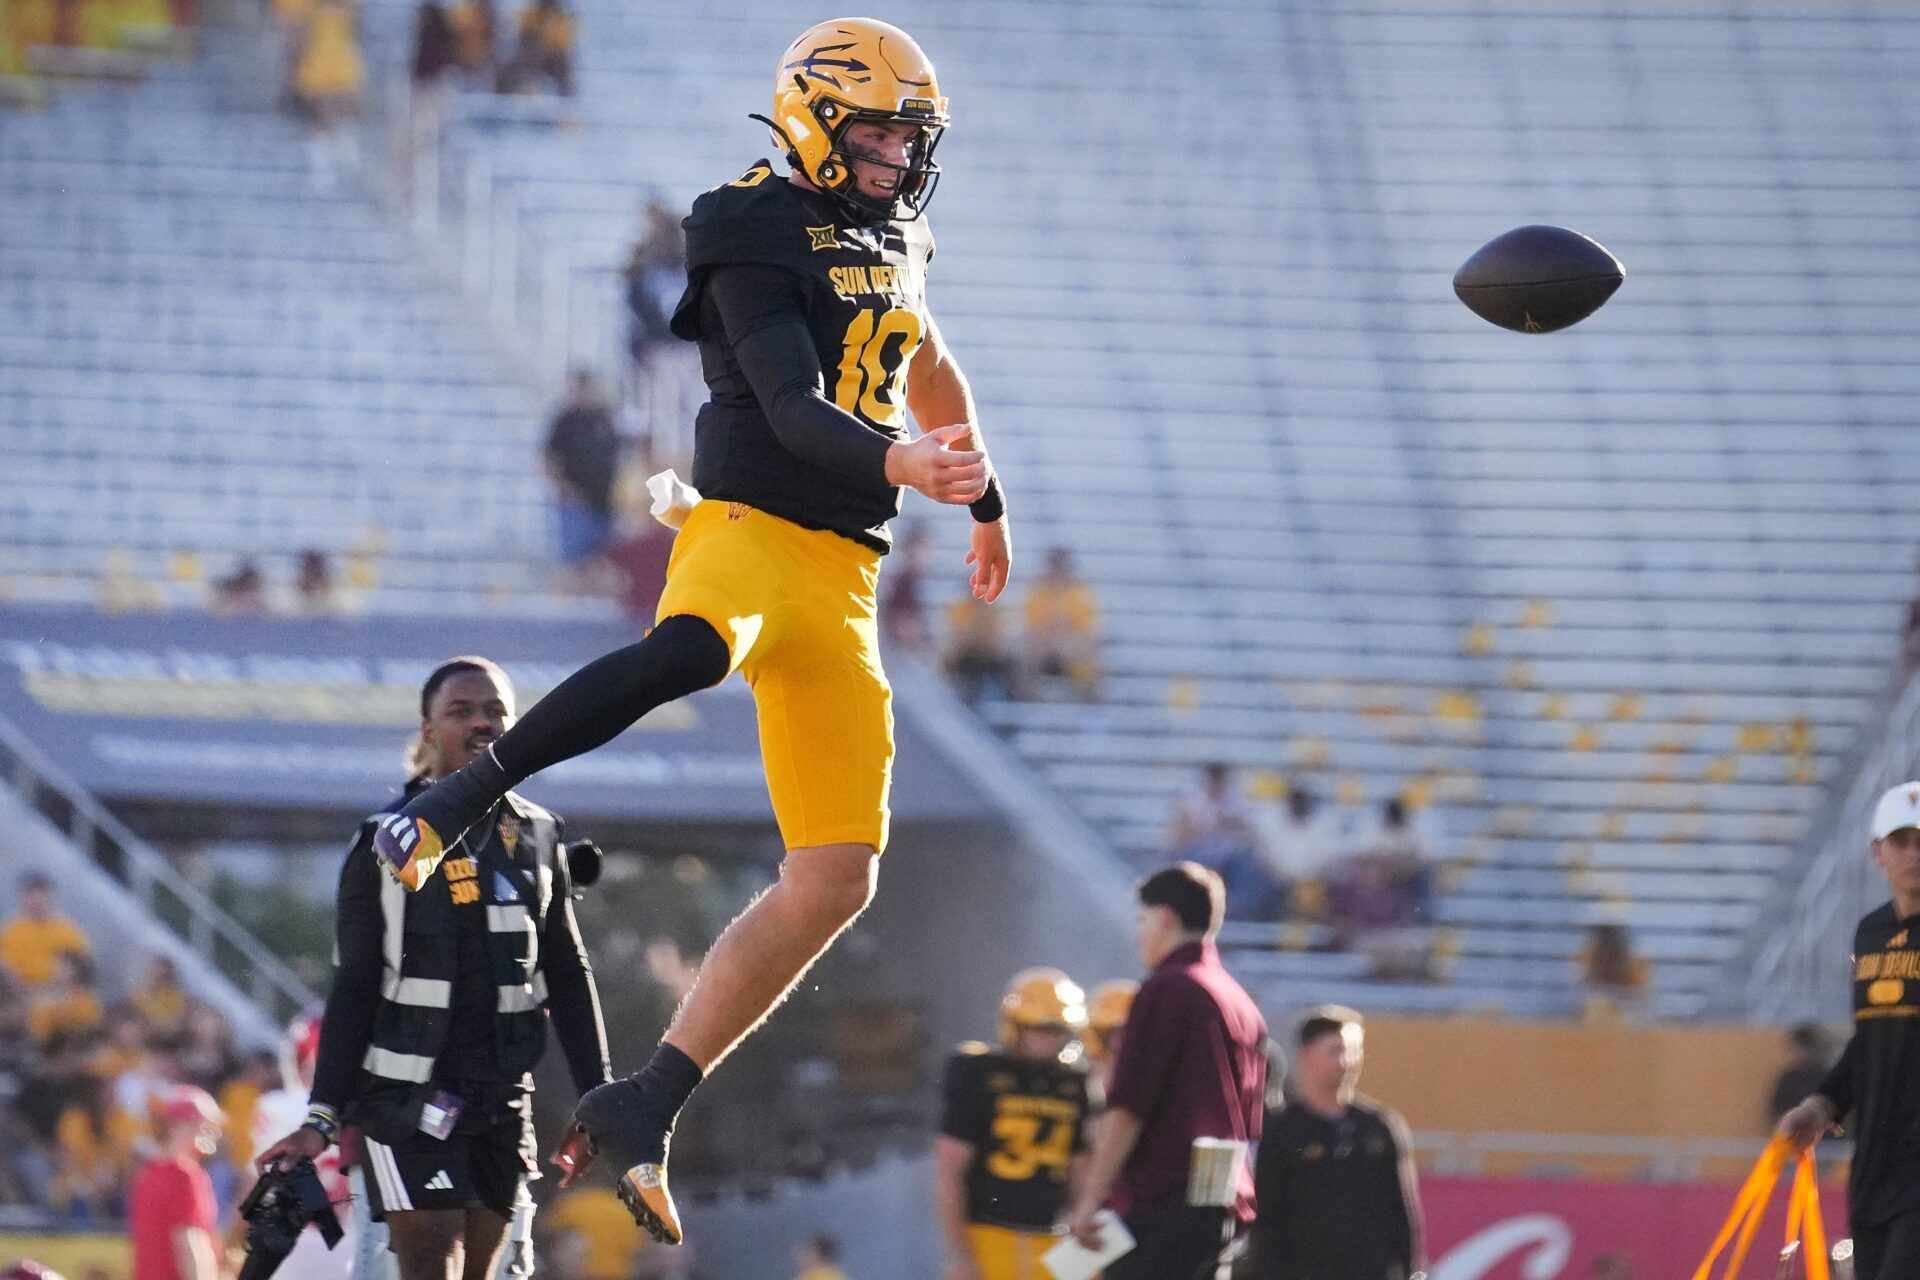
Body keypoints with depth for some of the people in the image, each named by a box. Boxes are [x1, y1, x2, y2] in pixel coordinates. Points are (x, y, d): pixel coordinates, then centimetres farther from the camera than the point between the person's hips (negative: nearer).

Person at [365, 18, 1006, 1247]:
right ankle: (457, 801, -39)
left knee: (834, 883, 0)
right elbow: (794, 410, -19)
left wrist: (987, 501, 50)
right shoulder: (762, 239, -6)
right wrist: (906, 466, -36)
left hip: (842, 582, 8)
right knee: (689, 654, -46)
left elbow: (929, 366, 41)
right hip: (747, 532, -8)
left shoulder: (894, 241, 20)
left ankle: (645, 1105, 5)